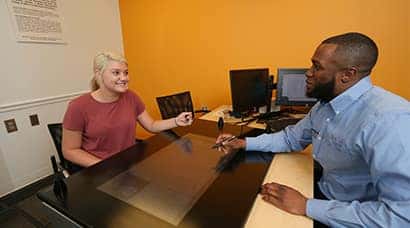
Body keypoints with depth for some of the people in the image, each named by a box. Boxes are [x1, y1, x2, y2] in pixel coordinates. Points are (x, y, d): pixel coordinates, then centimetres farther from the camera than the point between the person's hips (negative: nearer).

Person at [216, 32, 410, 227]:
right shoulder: (325, 104, -1)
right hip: (324, 193, 6)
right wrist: (244, 143, -2)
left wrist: (306, 207, -29)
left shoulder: (387, 120, -28)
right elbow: (291, 138, 8)